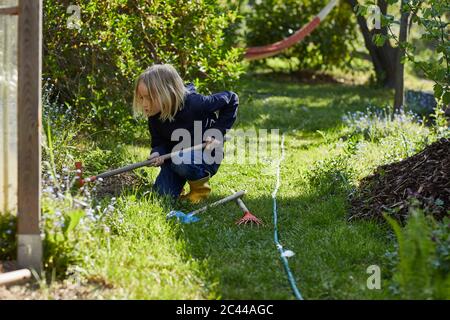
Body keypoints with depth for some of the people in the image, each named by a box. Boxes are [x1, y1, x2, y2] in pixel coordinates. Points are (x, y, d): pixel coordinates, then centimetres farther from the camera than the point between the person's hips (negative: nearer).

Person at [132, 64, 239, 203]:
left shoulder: (194, 103, -28)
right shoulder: (155, 117, -11)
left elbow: (231, 99, -18)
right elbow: (159, 143, -2)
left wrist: (218, 133, -21)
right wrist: (157, 154, -28)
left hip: (206, 155, -5)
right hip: (175, 156, 5)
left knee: (181, 161, -36)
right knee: (161, 193, -12)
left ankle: (201, 187, -6)